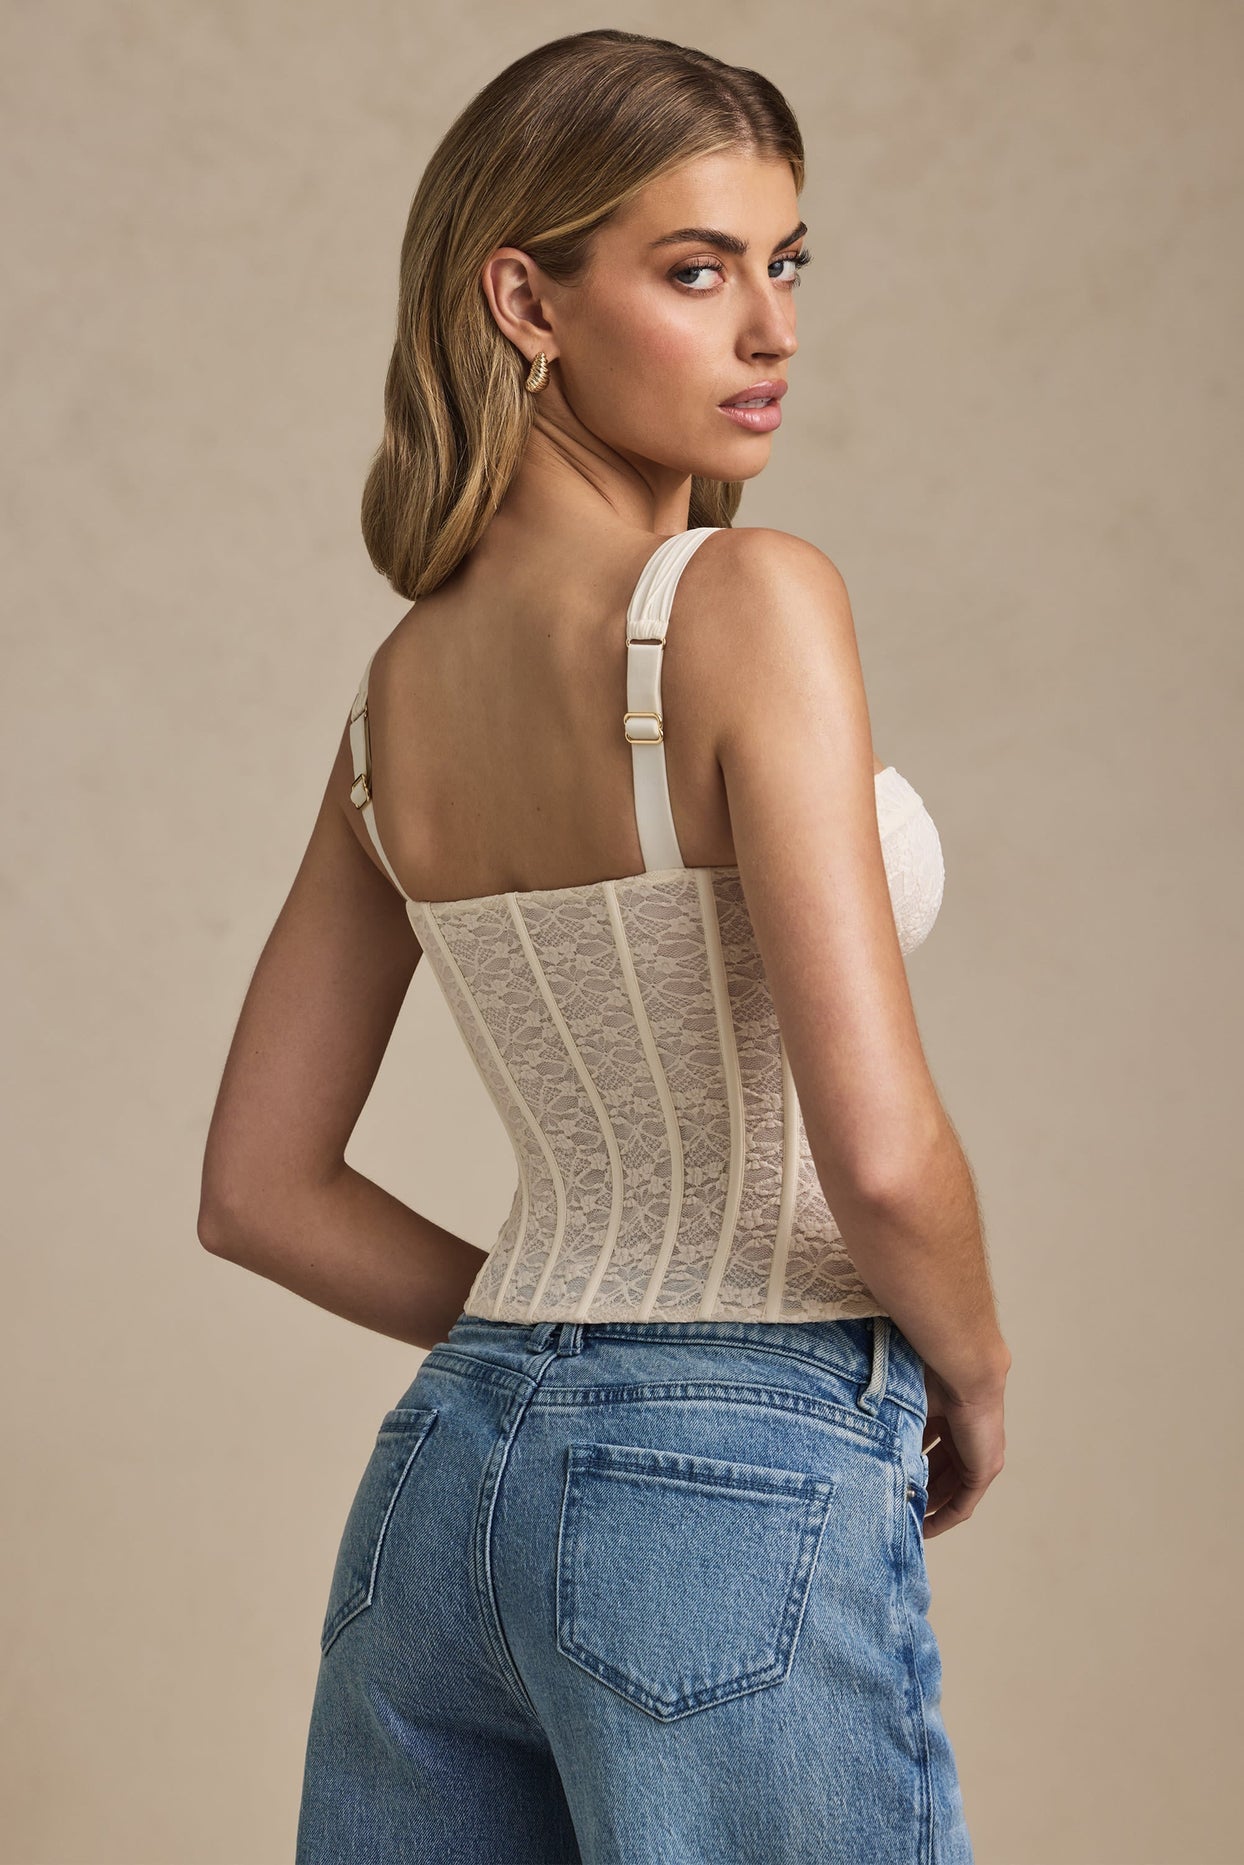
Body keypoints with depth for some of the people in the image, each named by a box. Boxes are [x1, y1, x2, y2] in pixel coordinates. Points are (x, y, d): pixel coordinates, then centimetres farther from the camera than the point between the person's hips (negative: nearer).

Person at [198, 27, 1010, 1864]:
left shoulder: (403, 682, 6)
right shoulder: (752, 599, -15)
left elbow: (258, 1191, 11)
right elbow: (879, 1150, -22)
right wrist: (971, 1379, -3)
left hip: (447, 1477, 7)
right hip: (735, 1503, -7)